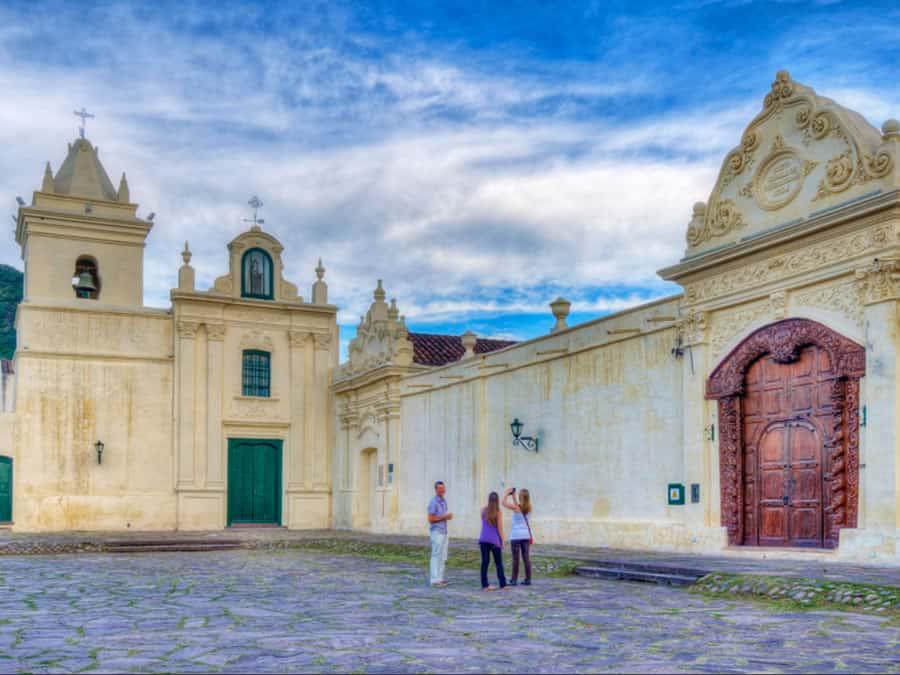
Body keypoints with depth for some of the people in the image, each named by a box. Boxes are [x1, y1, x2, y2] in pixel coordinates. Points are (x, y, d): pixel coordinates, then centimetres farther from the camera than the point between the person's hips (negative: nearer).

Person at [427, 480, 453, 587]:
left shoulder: (444, 501, 15)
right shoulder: (433, 502, -12)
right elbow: (431, 519, -16)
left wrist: (449, 516, 2)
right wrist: (444, 517, -16)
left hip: (444, 531, 9)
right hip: (437, 531, -9)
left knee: (443, 557, 11)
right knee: (436, 556, -6)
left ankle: (439, 578, 17)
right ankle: (435, 579, -4)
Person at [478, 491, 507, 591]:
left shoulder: (483, 511, 4)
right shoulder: (498, 513, -6)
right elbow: (500, 528, -7)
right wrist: (502, 541, 1)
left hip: (483, 540, 3)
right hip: (494, 540, -3)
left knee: (485, 562, 3)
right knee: (499, 563, 7)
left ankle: (485, 585, 2)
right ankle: (503, 584, 11)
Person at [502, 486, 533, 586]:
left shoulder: (516, 507, -13)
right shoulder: (528, 508, 3)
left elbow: (504, 503, -5)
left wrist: (506, 493, 7)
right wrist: (513, 496, 25)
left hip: (516, 536, -5)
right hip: (526, 535, 5)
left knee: (516, 559, -1)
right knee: (526, 558, 6)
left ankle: (514, 580, 3)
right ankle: (528, 579, 8)